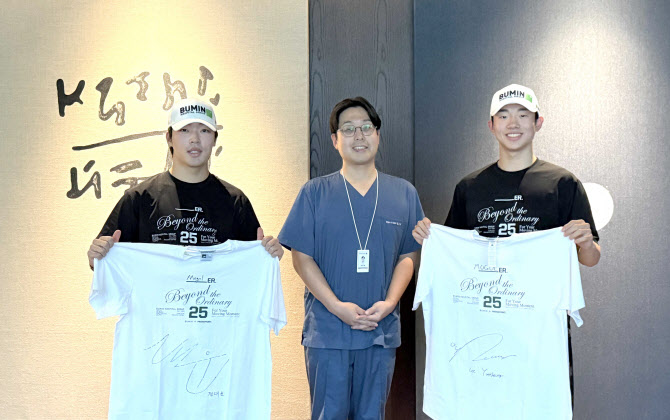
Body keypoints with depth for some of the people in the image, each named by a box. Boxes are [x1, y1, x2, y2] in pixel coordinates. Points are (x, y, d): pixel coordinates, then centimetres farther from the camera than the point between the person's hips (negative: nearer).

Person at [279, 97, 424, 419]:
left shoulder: (404, 193, 7)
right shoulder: (314, 193, 1)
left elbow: (407, 256, 7)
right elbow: (301, 257, -3)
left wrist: (389, 303, -8)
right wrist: (338, 306, -12)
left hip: (381, 331, 2)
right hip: (327, 331, -2)